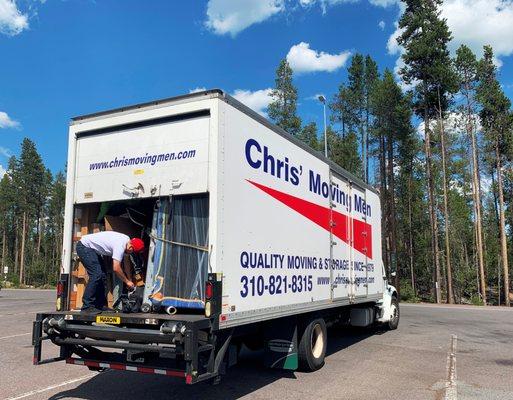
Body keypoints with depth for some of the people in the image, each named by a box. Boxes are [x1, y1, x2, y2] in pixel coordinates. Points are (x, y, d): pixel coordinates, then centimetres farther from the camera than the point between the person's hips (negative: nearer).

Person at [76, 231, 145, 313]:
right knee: (96, 275, -17)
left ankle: (100, 305, 11)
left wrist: (128, 280, 4)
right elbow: (116, 268, -30)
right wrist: (127, 282, -17)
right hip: (84, 247, -10)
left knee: (102, 276, 7)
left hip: (92, 248, 10)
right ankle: (87, 306, -13)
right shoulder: (120, 245, -29)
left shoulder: (127, 240, -2)